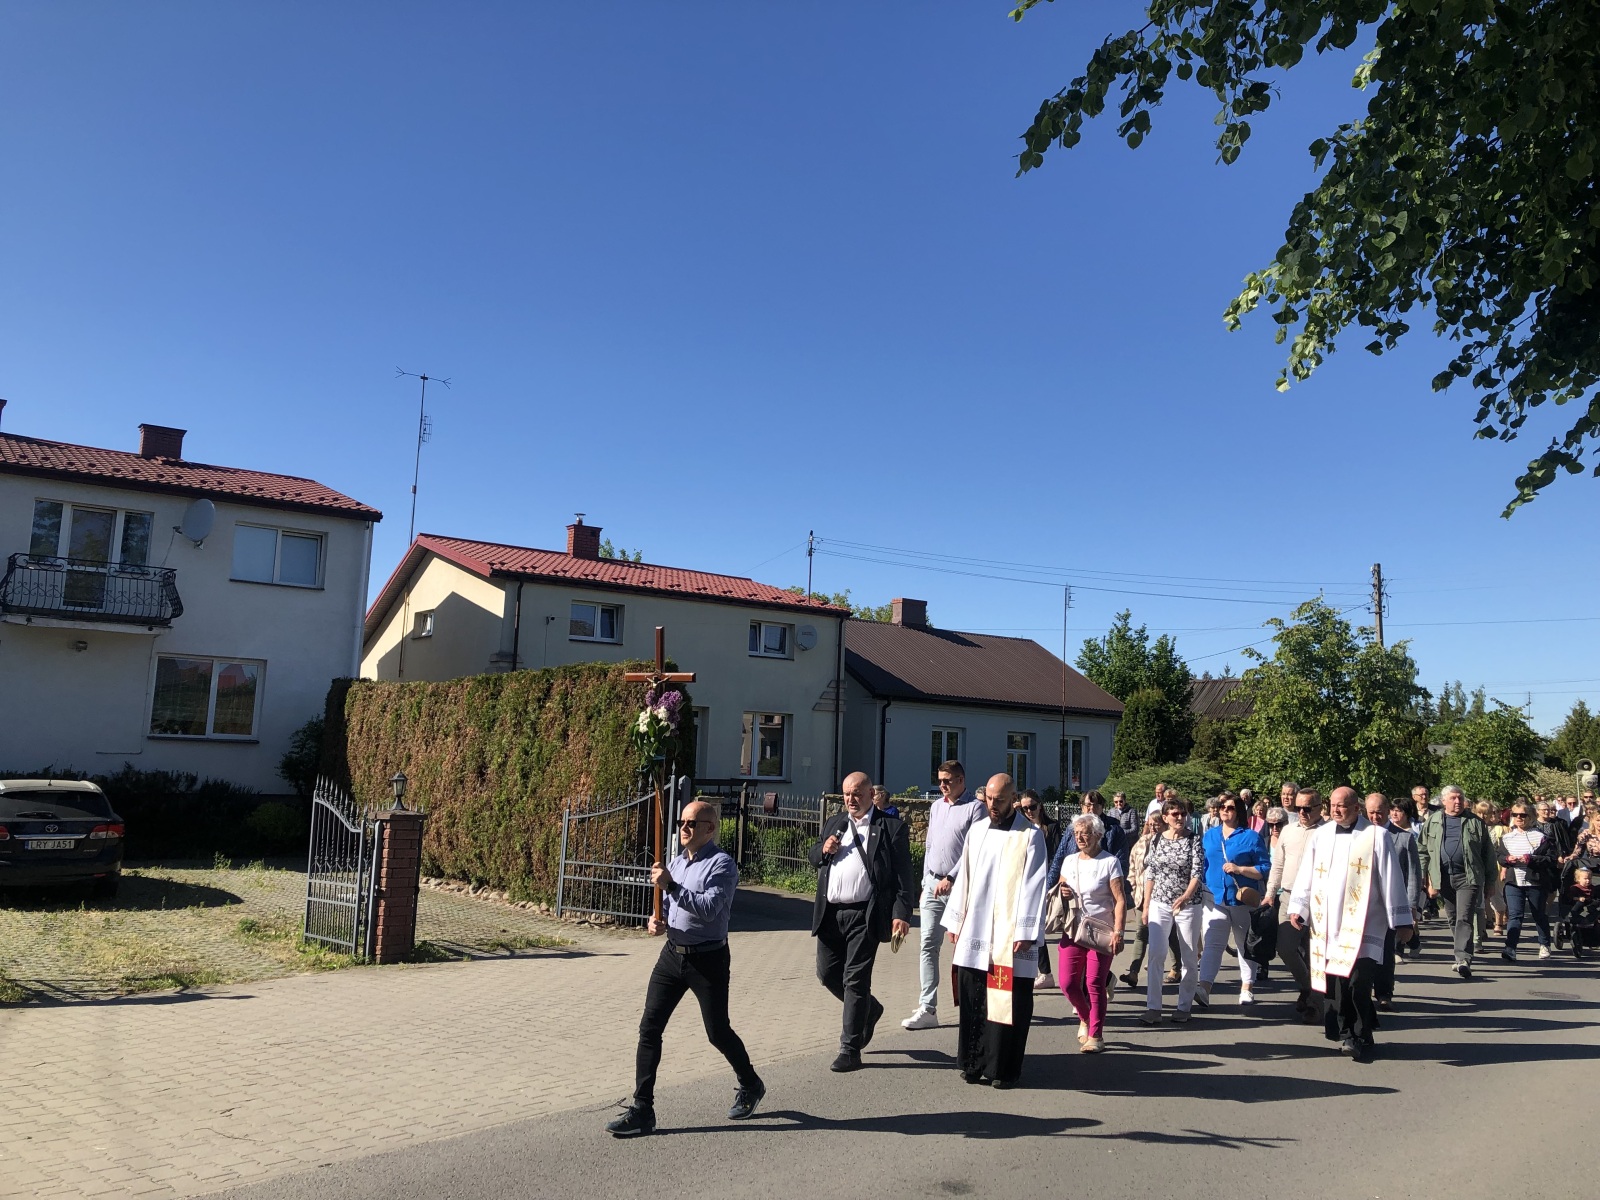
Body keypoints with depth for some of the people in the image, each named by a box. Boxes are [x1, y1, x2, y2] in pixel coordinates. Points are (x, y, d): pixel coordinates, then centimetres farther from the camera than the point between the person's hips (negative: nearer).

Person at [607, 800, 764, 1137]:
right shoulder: (677, 861, 10)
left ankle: (750, 1085, 34)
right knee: (649, 1028, -1)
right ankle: (642, 1111, 6)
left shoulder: (722, 864, -14)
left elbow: (709, 908, -26)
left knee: (717, 1032, 7)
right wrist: (655, 921, -3)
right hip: (672, 954, 7)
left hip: (707, 959, -6)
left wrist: (671, 886, -31)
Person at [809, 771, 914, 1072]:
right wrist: (823, 850, -2)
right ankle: (868, 1010, 38)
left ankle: (850, 1049, 8)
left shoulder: (891, 827, -3)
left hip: (864, 915, -6)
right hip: (830, 914, 6)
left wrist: (901, 913, -15)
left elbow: (903, 875, -6)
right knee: (827, 973, 12)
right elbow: (813, 858, 22)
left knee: (855, 980, -3)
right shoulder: (833, 824, 15)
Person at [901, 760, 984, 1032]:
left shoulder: (975, 807, -7)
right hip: (933, 884, 6)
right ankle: (927, 1010, 0)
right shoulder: (936, 806, 15)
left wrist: (950, 879, -17)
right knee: (928, 946, 0)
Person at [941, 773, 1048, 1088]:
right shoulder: (976, 832, 11)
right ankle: (974, 1062, 18)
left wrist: (1025, 931, -13)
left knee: (1008, 1003, 0)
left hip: (1010, 934, -4)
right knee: (972, 1000, 6)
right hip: (974, 932, 4)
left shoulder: (1030, 835, -3)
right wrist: (954, 921, 12)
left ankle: (1005, 1068, 12)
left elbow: (1033, 886, -7)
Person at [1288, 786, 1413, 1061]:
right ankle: (1343, 1031, 15)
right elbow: (1306, 874, 12)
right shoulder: (1320, 835, 9)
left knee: (1358, 980, -10)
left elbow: (1391, 881, 1)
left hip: (1362, 923, -4)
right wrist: (1297, 907, 5)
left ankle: (1360, 1037, 4)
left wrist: (1401, 921, 2)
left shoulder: (1377, 837, -1)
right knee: (1333, 978, 2)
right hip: (1326, 923, 4)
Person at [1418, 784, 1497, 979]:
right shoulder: (1432, 822, 8)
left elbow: (1488, 853, 9)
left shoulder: (1475, 823, 6)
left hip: (1468, 877, -2)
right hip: (1443, 878, 2)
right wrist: (1427, 880, 3)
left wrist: (1490, 880, 6)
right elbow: (1422, 852, 9)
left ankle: (1463, 960, -16)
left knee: (1464, 919, -12)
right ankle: (1463, 958, 24)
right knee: (1452, 919, 11)